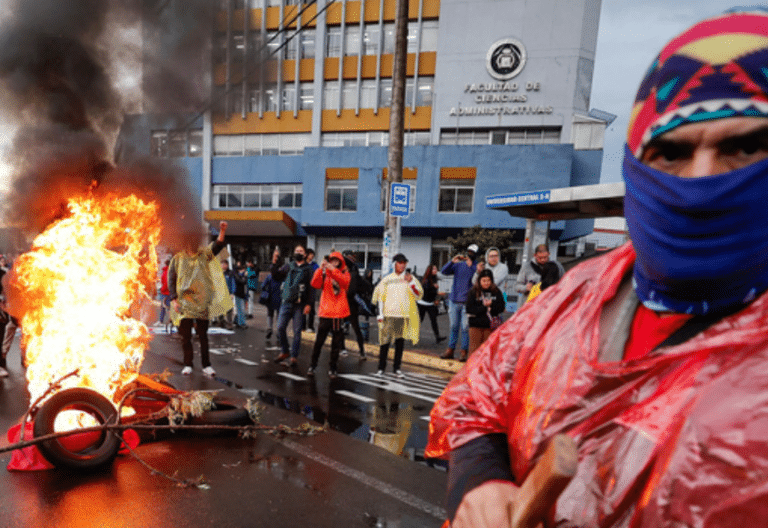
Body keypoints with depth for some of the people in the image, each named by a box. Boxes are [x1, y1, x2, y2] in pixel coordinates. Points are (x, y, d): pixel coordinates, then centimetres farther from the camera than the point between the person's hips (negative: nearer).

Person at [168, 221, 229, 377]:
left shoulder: (204, 255, 8)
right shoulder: (178, 258, 5)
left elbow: (217, 246, -9)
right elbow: (171, 279, 2)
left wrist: (222, 232, -25)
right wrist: (174, 299, -7)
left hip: (202, 302, 1)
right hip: (184, 303, -1)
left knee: (203, 335, 6)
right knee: (186, 336, 4)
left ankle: (206, 365, 11)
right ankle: (188, 365, 16)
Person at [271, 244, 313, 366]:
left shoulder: (308, 269, 3)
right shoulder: (288, 266, 12)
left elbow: (311, 288, -2)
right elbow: (276, 276, 5)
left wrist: (309, 304, -10)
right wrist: (274, 263, -8)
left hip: (300, 305, -3)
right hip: (286, 302, 3)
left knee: (297, 331, 1)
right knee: (280, 328, 1)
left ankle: (294, 356, 13)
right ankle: (284, 352, 20)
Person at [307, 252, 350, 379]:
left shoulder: (344, 273, 7)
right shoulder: (324, 273, 7)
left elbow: (345, 281, -16)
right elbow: (315, 284, -10)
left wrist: (333, 270, -23)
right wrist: (320, 268, -19)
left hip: (339, 312, 0)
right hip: (325, 311, 0)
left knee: (336, 342, 6)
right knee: (319, 340, 1)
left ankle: (333, 368, 16)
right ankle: (312, 365, 16)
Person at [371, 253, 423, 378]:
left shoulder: (410, 278, 8)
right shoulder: (387, 279, 8)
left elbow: (419, 295, -1)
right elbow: (380, 297, 9)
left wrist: (411, 282, -14)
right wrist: (380, 314, 2)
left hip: (404, 315, 1)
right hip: (388, 315, -1)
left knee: (400, 341, 6)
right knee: (385, 340, -2)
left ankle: (397, 368, 17)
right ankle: (381, 368, 9)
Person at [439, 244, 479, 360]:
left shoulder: (476, 267, 0)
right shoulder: (458, 265, 10)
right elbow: (444, 272, 2)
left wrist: (470, 266, -22)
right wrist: (452, 261, -9)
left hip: (467, 302, -4)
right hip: (454, 300, 4)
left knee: (465, 328, -3)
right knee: (454, 327, 11)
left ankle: (464, 352, 7)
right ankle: (450, 350, 19)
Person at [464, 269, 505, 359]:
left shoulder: (496, 292, 5)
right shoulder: (473, 292, -1)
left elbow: (501, 307, 3)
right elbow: (469, 309, -8)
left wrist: (491, 305, -13)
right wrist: (484, 307, -13)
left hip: (490, 325, 2)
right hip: (476, 325, -2)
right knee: (474, 348, 1)